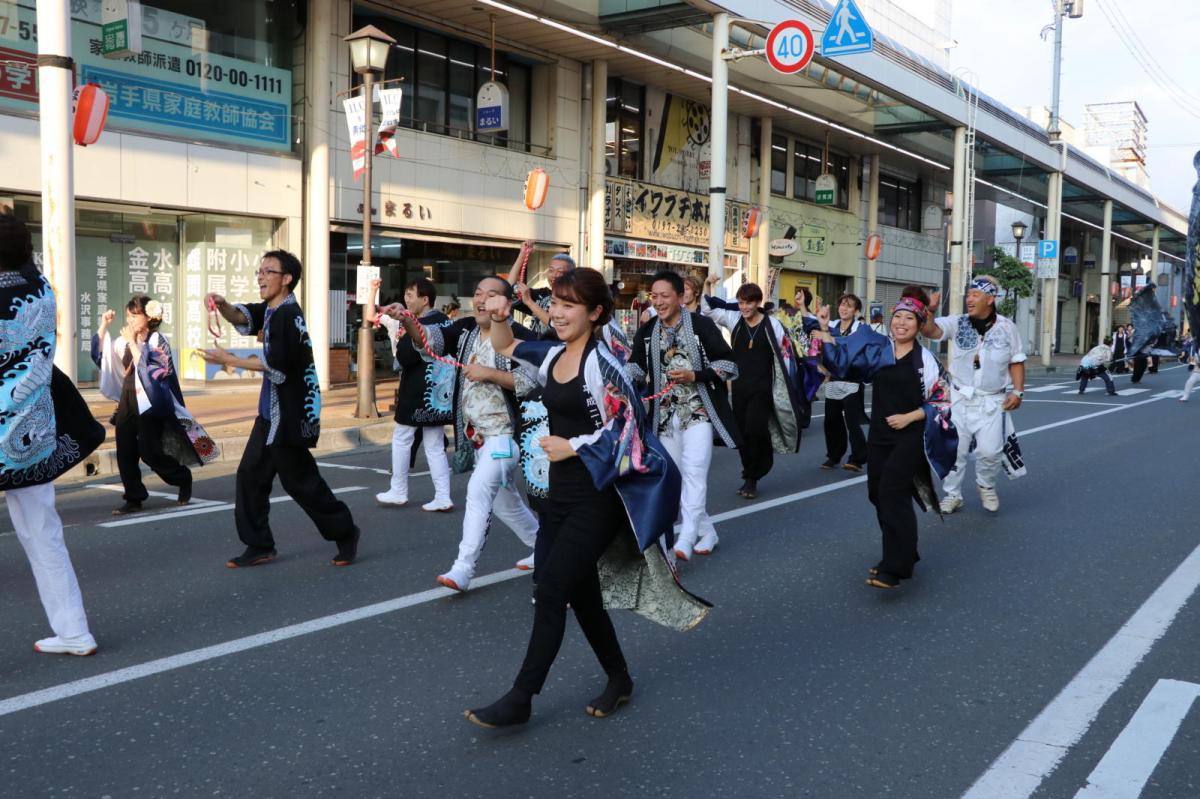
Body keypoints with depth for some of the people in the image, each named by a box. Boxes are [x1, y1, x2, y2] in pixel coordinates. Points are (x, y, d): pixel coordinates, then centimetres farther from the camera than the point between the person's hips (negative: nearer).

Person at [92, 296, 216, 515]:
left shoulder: (157, 340, -8)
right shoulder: (125, 341, 10)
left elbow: (148, 368, -18)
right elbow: (100, 354, 17)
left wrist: (133, 343, -18)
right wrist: (103, 326, 7)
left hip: (150, 404, -6)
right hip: (128, 403, 6)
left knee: (149, 452, -6)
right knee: (125, 454, 2)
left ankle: (183, 478, 17)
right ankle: (134, 499, 9)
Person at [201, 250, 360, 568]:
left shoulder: (288, 315, -19)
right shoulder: (271, 309, 12)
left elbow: (275, 367, -24)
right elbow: (242, 318, 0)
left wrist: (228, 359, -19)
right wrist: (222, 305, -22)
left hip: (291, 413, -10)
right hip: (272, 411, 10)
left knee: (300, 480, 0)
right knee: (251, 474, 10)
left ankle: (345, 533, 17)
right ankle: (259, 546, 18)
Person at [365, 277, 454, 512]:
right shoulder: (445, 321, 8)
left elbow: (404, 358, -18)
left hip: (417, 391, -7)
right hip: (440, 392, 7)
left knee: (401, 439, 8)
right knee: (435, 446, 9)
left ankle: (398, 492, 15)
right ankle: (442, 498, 4)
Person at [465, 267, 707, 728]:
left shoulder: (601, 363, -16)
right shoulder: (553, 356, 7)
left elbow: (627, 429, -18)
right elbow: (505, 348, 23)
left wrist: (573, 447, -14)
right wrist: (499, 318, 4)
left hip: (597, 498, -8)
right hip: (563, 494, 8)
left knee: (550, 590, -8)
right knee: (580, 591, 15)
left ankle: (520, 699, 3)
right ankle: (618, 680, 32)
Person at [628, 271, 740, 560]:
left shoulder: (702, 325, -6)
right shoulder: (646, 332, 8)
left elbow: (729, 364, -6)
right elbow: (637, 369, 10)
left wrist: (695, 375, -18)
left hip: (699, 411, -5)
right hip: (666, 415, 5)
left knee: (694, 471, -17)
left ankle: (687, 537, -18)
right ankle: (706, 532, 21)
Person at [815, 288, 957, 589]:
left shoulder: (926, 360, -5)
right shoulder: (876, 349, 6)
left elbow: (941, 401, -4)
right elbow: (840, 360, 9)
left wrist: (910, 417, -14)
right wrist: (825, 330, -2)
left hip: (910, 437, -5)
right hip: (880, 436, 5)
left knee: (892, 493, -14)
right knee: (878, 494, 9)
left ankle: (894, 567, -10)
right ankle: (903, 554, 27)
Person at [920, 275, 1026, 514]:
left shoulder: (1006, 327, -2)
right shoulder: (957, 322, -4)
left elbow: (1016, 361, 6)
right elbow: (931, 330, -20)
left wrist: (1017, 391, -4)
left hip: (992, 401, -1)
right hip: (960, 398, 1)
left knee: (990, 450, -7)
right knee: (953, 449, 5)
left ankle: (986, 486, 23)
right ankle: (952, 495, 21)